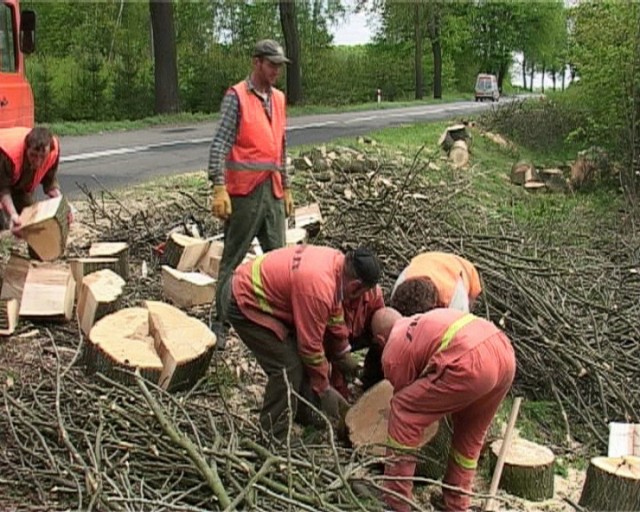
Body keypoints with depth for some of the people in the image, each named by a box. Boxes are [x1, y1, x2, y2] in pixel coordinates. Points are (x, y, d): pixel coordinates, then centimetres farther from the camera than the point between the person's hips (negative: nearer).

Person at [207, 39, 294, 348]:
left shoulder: (278, 99, 15)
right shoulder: (237, 96, -6)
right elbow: (220, 144, -13)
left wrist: (286, 188, 19)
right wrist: (219, 188, -21)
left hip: (273, 190, 6)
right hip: (244, 191, -6)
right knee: (233, 260, 1)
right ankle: (221, 324, 9)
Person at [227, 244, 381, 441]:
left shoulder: (338, 261, -5)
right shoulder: (318, 287, -32)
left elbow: (334, 313, 11)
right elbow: (311, 345, -22)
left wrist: (343, 356, 19)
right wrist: (325, 391, -9)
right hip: (247, 305, -10)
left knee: (302, 359, 12)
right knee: (288, 367, -14)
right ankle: (273, 439, -3)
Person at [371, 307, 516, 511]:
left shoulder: (392, 354, 14)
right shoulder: (421, 322, 35)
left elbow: (408, 402, 22)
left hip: (472, 363, -8)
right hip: (504, 351, 8)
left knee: (402, 410, 7)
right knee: (471, 434, 28)